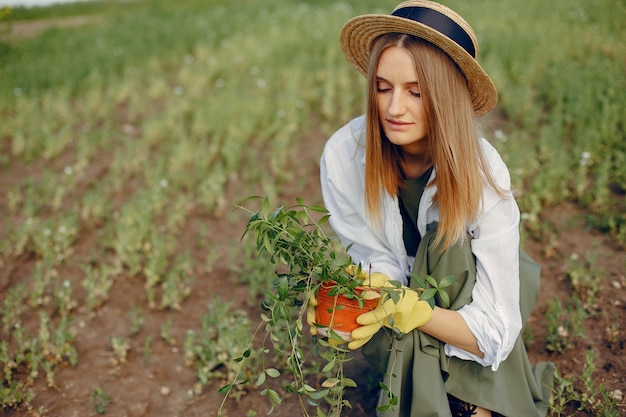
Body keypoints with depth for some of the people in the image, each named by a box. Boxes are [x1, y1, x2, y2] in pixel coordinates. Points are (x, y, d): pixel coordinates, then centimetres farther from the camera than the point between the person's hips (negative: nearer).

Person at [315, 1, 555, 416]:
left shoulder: (483, 174, -30)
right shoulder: (343, 155, -25)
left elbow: (495, 330, -29)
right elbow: (377, 262, -15)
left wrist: (407, 308, -46)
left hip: (467, 289, -1)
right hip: (401, 288, 2)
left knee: (451, 241, -31)